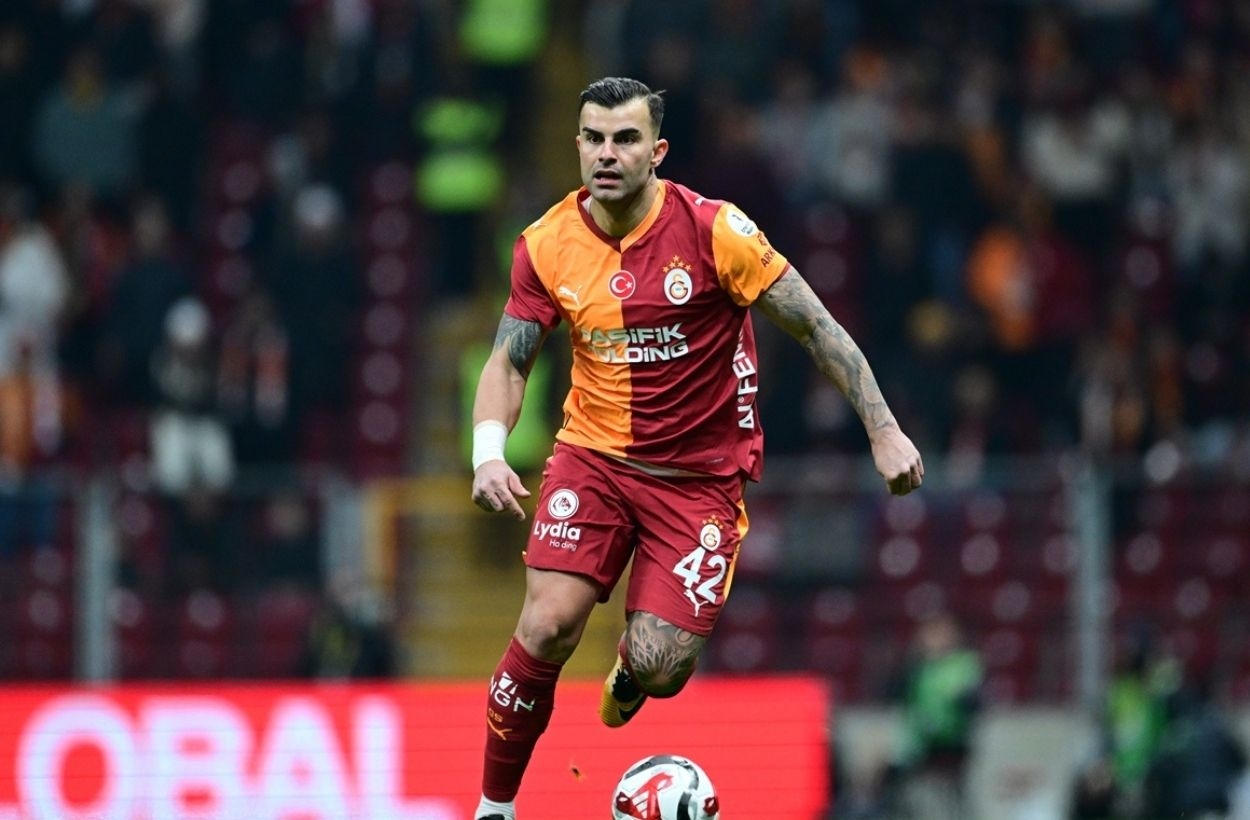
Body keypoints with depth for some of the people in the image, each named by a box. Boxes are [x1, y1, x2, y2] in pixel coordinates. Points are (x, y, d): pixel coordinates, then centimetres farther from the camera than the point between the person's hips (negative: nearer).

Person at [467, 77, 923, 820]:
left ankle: (631, 671, 29)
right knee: (548, 626, -19)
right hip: (593, 457, 2)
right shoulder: (547, 245, -6)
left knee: (657, 668, -12)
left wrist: (884, 431, -13)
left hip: (700, 476, -2)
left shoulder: (714, 230, -15)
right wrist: (489, 456, -15)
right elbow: (509, 363, 3)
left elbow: (816, 326, -9)